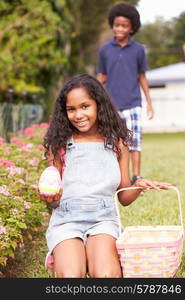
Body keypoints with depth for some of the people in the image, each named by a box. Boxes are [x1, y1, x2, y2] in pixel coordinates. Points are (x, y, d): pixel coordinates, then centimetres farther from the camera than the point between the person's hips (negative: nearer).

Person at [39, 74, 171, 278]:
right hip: (66, 220, 0)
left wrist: (139, 186, -9)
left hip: (103, 219, 1)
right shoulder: (59, 144, 4)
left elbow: (124, 198, 11)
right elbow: (52, 193, 8)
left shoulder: (117, 144, 7)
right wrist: (48, 196, -15)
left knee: (105, 275, -28)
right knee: (70, 275, -28)